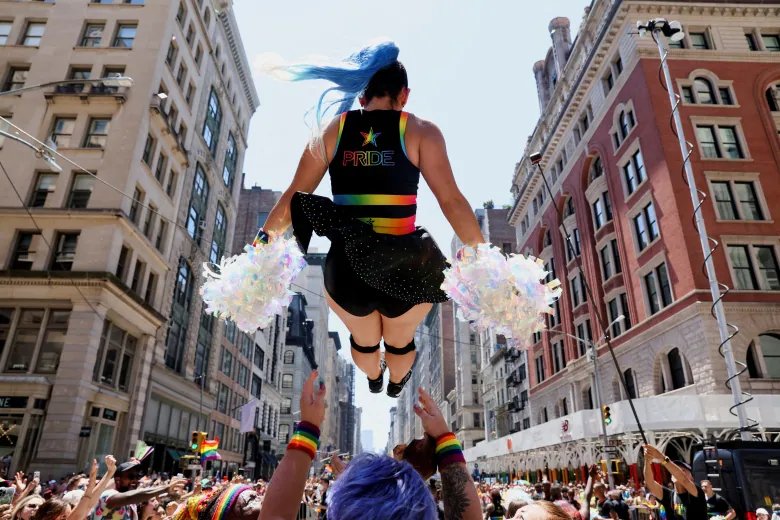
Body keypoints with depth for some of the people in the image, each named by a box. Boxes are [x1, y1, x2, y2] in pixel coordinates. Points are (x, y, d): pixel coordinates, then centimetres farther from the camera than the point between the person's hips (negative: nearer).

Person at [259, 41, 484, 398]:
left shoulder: (332, 130, 2)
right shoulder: (421, 132, -4)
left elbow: (293, 197, 4)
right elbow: (452, 201, -9)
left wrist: (265, 238, 17)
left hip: (345, 270, 2)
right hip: (405, 269, -2)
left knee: (364, 340, 35)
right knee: (400, 342, 32)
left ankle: (373, 380, 67)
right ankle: (396, 383, 64)